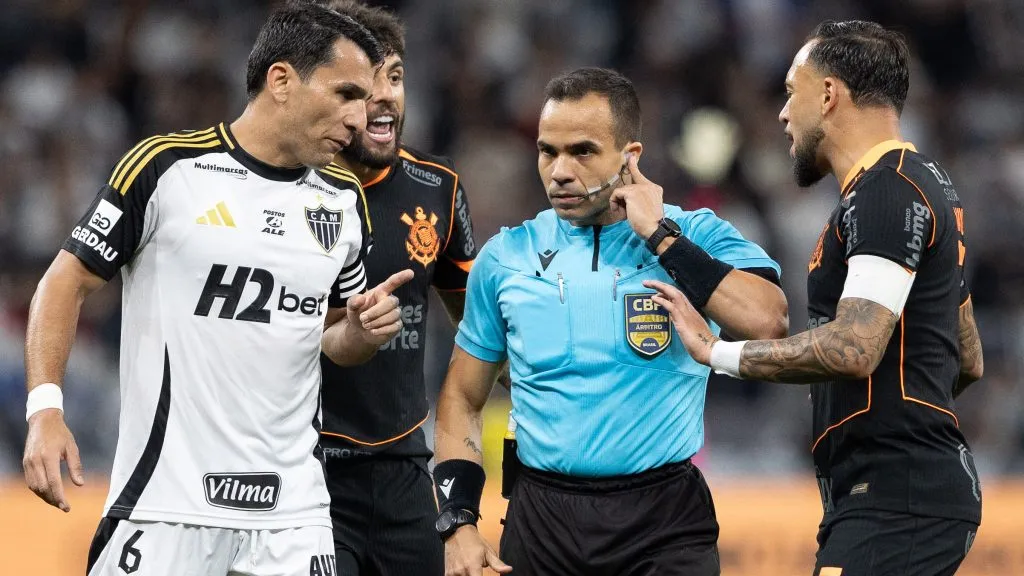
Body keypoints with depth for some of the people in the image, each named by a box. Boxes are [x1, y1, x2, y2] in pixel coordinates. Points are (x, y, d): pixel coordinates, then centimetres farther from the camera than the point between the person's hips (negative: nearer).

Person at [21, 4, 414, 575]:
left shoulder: (343, 198, 10)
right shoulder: (166, 166, -6)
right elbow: (67, 282, -1)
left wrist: (363, 330, -1)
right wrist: (45, 408, -13)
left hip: (291, 508, 4)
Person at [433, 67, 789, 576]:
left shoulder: (695, 238, -3)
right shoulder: (506, 257, 6)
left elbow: (768, 324, -21)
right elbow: (462, 398, 12)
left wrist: (659, 237, -16)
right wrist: (459, 523, 1)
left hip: (666, 520, -3)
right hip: (542, 515, 3)